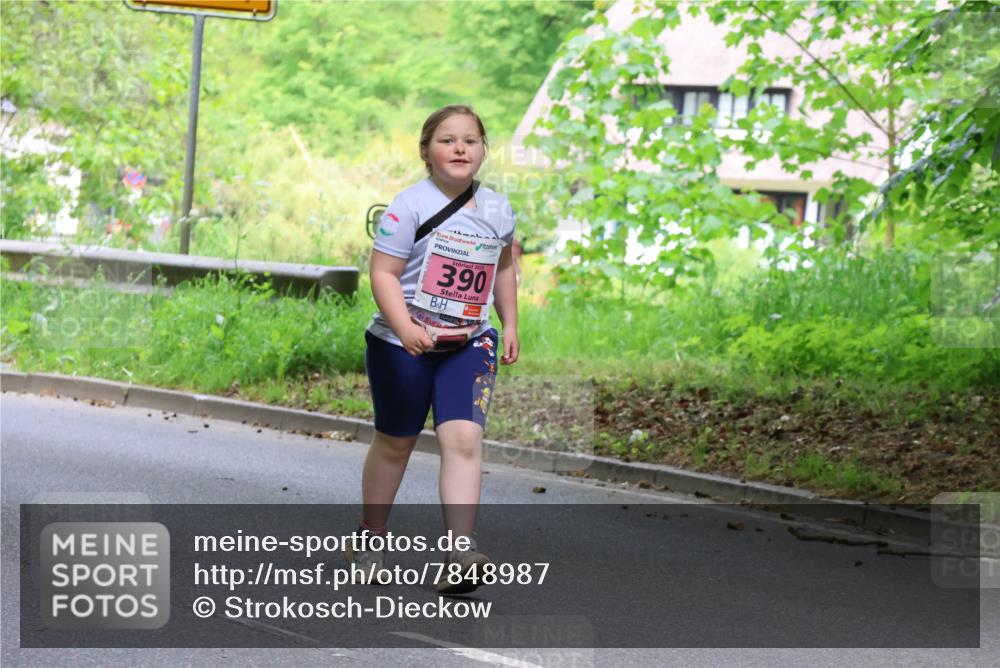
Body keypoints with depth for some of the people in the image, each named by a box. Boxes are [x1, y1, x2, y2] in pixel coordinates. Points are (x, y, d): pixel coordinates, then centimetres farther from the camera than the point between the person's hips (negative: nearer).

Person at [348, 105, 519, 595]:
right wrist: (405, 328, -29)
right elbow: (383, 273, -16)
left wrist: (510, 325, 18)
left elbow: (503, 267, 22)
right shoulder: (411, 205, -11)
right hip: (403, 345, -3)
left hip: (469, 343, 3)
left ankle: (461, 552, -21)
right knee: (395, 442, 11)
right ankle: (371, 536, 33)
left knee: (464, 439, -15)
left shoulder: (497, 209, 4)